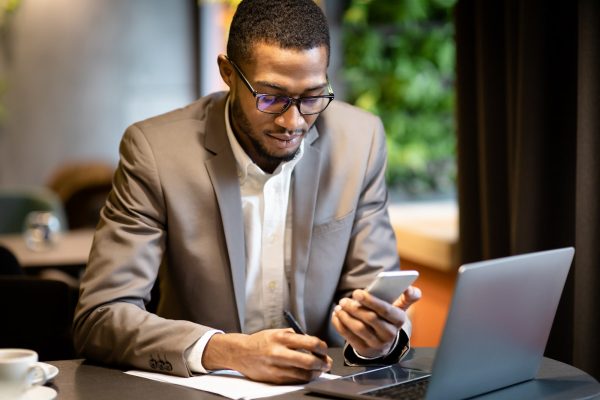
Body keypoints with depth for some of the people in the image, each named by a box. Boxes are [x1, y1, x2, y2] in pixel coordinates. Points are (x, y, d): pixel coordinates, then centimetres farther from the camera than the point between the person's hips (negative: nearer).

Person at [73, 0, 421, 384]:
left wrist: (382, 336, -23)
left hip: (321, 385, 2)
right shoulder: (156, 149, -13)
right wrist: (229, 351, -30)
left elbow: (370, 291, 0)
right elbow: (100, 317, -16)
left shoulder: (360, 139, -5)